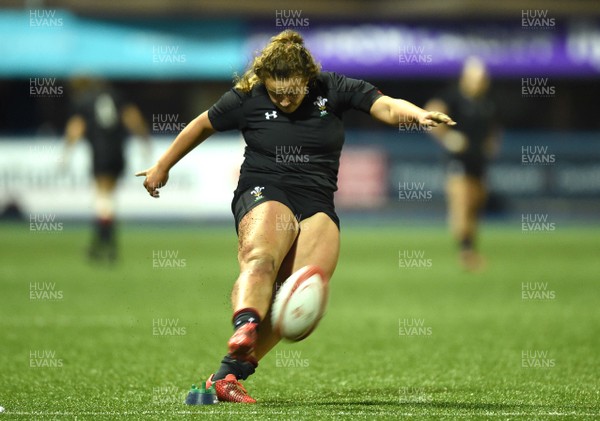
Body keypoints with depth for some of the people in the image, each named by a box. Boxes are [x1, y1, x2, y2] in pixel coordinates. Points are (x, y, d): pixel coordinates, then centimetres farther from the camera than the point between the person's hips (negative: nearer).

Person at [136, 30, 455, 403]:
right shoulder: (247, 98, 2)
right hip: (264, 192, -2)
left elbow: (387, 107, -3)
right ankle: (244, 328, -64)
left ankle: (231, 372, -21)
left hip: (318, 205, 2)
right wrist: (162, 168, 27)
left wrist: (419, 114, -25)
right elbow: (202, 126, 17)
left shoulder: (333, 89, 4)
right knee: (260, 259, -36)